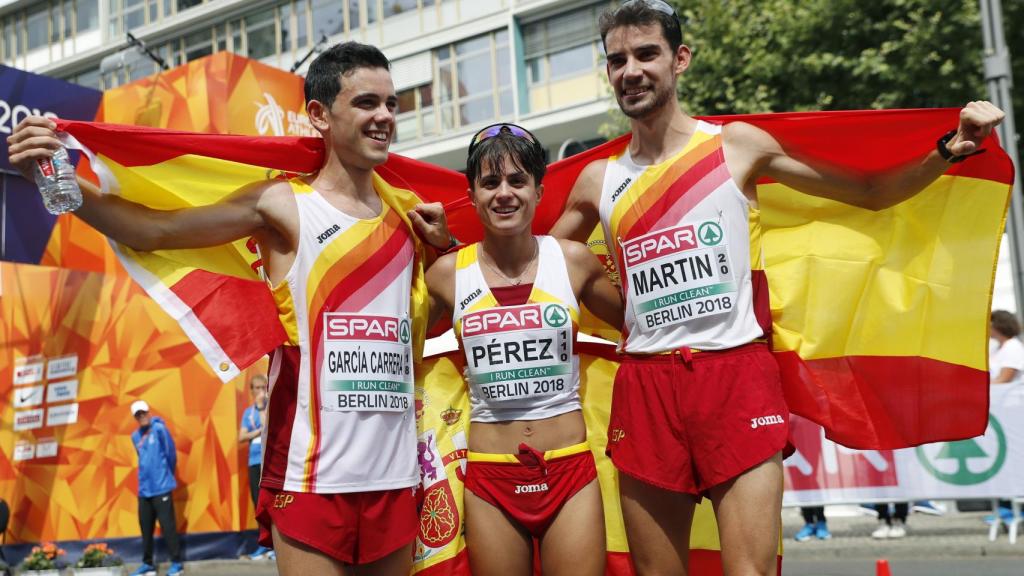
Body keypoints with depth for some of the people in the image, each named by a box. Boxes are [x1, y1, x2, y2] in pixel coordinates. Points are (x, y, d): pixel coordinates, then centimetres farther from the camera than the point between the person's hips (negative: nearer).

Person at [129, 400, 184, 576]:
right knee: (145, 528, 10)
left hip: (161, 488, -6)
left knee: (167, 526, -4)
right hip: (144, 489, 6)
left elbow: (171, 453, -5)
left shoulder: (159, 429, -7)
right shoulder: (135, 436, 11)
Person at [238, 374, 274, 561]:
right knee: (259, 503, 6)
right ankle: (264, 544, 14)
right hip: (255, 461, 5)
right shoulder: (248, 412, 13)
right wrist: (260, 431, -8)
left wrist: (262, 405, -14)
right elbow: (241, 437, 5)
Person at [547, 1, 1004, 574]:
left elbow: (870, 192, 8)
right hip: (644, 388, 3)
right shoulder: (598, 180, 11)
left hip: (739, 377, -2)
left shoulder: (737, 145, 5)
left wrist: (950, 150, -5)